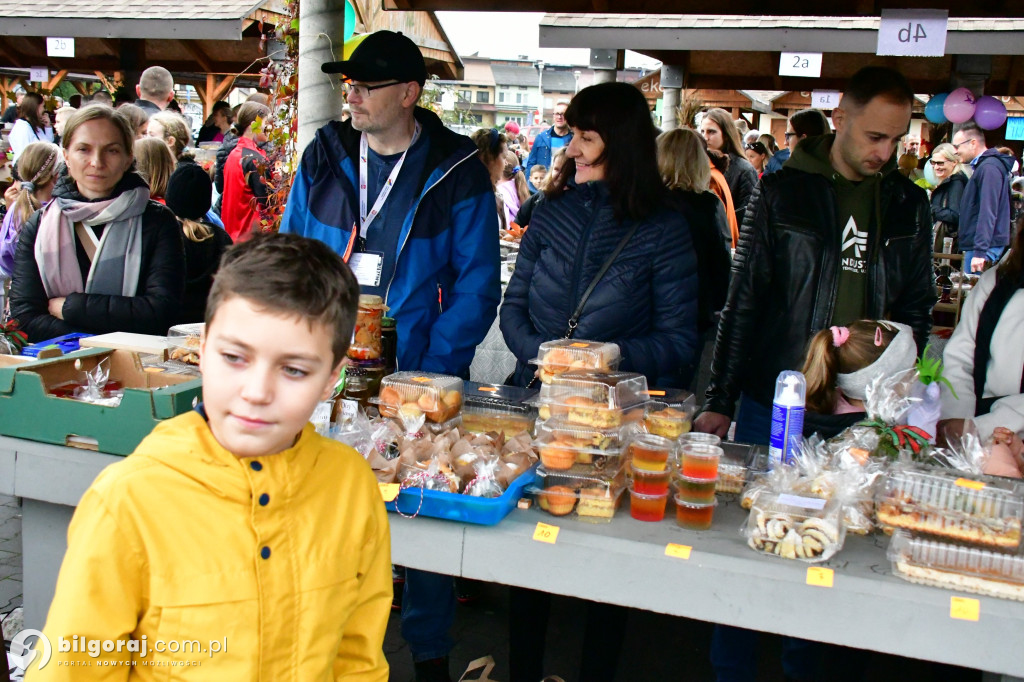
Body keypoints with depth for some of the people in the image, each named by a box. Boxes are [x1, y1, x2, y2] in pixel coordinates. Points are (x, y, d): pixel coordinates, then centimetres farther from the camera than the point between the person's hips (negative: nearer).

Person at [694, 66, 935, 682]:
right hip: (774, 404, -2)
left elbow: (917, 307, 14)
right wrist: (720, 398, -3)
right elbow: (744, 301, -1)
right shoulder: (783, 191, -1)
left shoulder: (909, 204, 8)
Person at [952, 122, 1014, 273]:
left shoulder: (989, 167, -13)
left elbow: (988, 213, -21)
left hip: (984, 248, -10)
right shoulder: (982, 166, 20)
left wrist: (980, 252, -25)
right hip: (975, 246, 10)